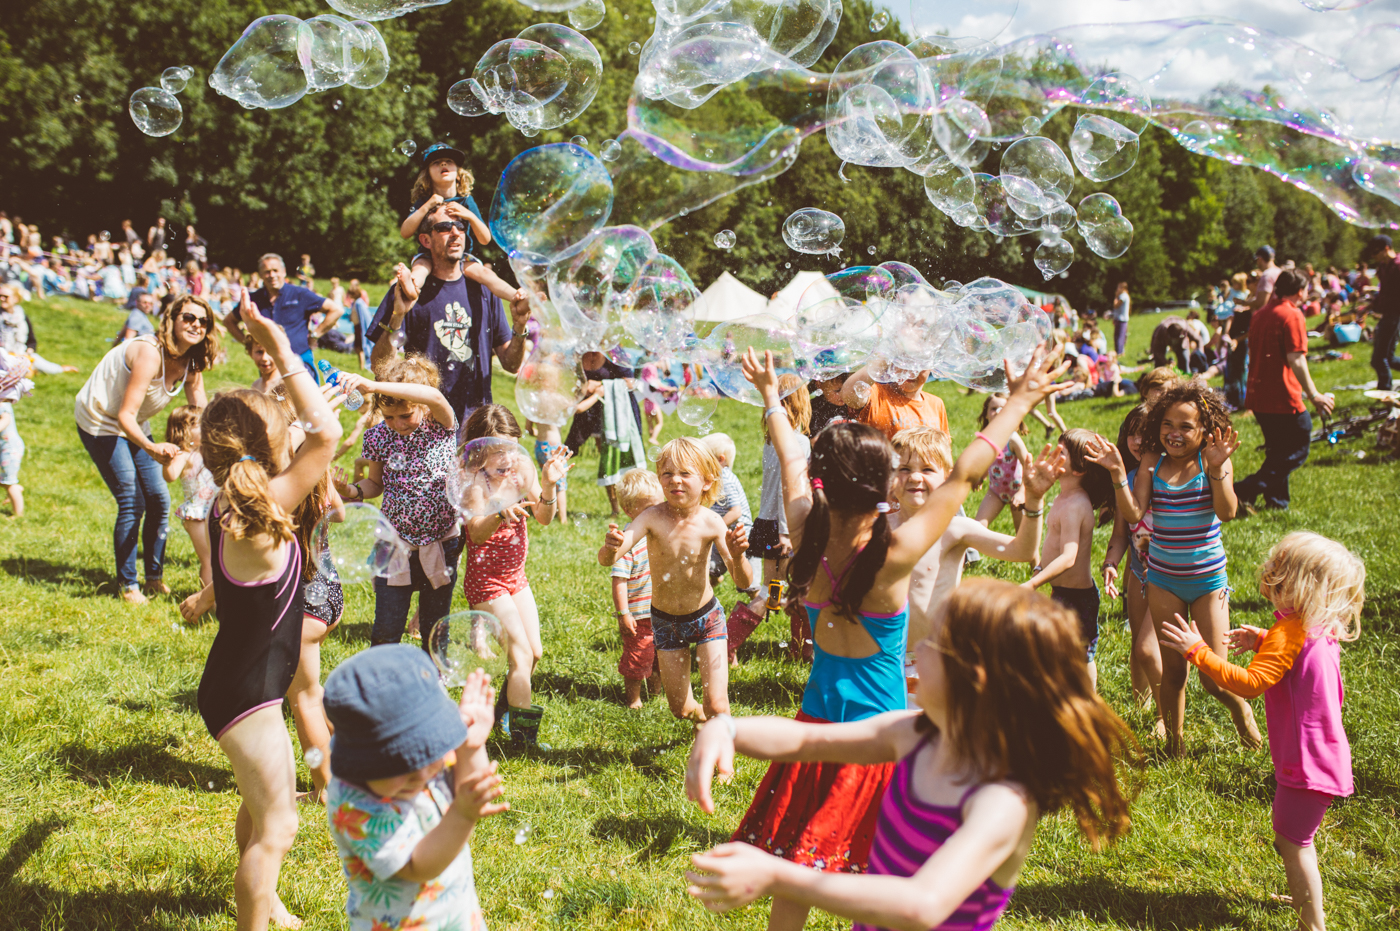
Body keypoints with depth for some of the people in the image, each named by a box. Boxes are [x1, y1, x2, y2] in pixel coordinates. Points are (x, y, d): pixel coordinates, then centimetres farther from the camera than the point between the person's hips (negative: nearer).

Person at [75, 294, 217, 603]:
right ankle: (127, 585, 0)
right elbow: (125, 415, -33)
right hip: (100, 423, -8)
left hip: (134, 427, 8)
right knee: (132, 503, -12)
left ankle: (154, 577, 18)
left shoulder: (191, 364, -6)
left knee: (159, 500, 4)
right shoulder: (150, 353, -30)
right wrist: (151, 448, -49)